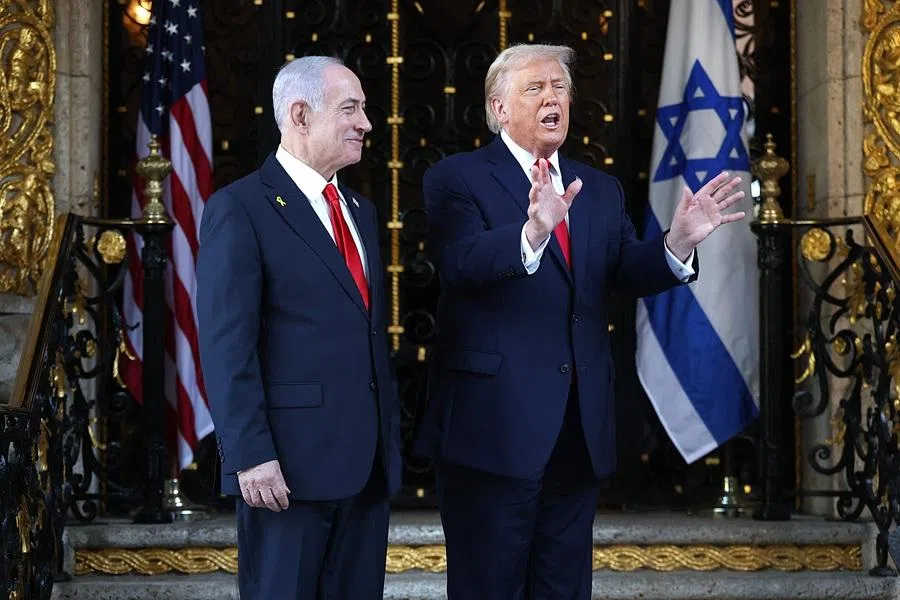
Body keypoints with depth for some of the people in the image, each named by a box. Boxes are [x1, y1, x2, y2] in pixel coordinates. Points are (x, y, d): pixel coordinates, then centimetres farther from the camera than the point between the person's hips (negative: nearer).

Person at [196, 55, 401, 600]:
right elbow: (226, 347, -13)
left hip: (368, 464, 7)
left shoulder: (361, 211, 17)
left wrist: (391, 437, 15)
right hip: (289, 463, -7)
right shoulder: (240, 209, -7)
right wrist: (250, 454, -19)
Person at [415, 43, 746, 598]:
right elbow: (463, 265, -21)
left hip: (579, 432, 6)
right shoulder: (456, 179, -3)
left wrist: (680, 241, -16)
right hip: (495, 427, -6)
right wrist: (532, 231, -38)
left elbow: (631, 273, 4)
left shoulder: (600, 190, 15)